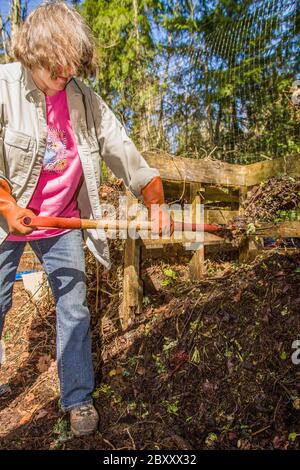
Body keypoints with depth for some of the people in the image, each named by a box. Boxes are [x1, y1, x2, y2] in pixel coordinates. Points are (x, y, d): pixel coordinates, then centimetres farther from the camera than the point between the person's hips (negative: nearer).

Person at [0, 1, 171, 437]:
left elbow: (121, 149, -4)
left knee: (73, 309, 7)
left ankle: (78, 398, 26)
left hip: (63, 223, 3)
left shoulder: (85, 98, -3)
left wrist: (154, 200, -13)